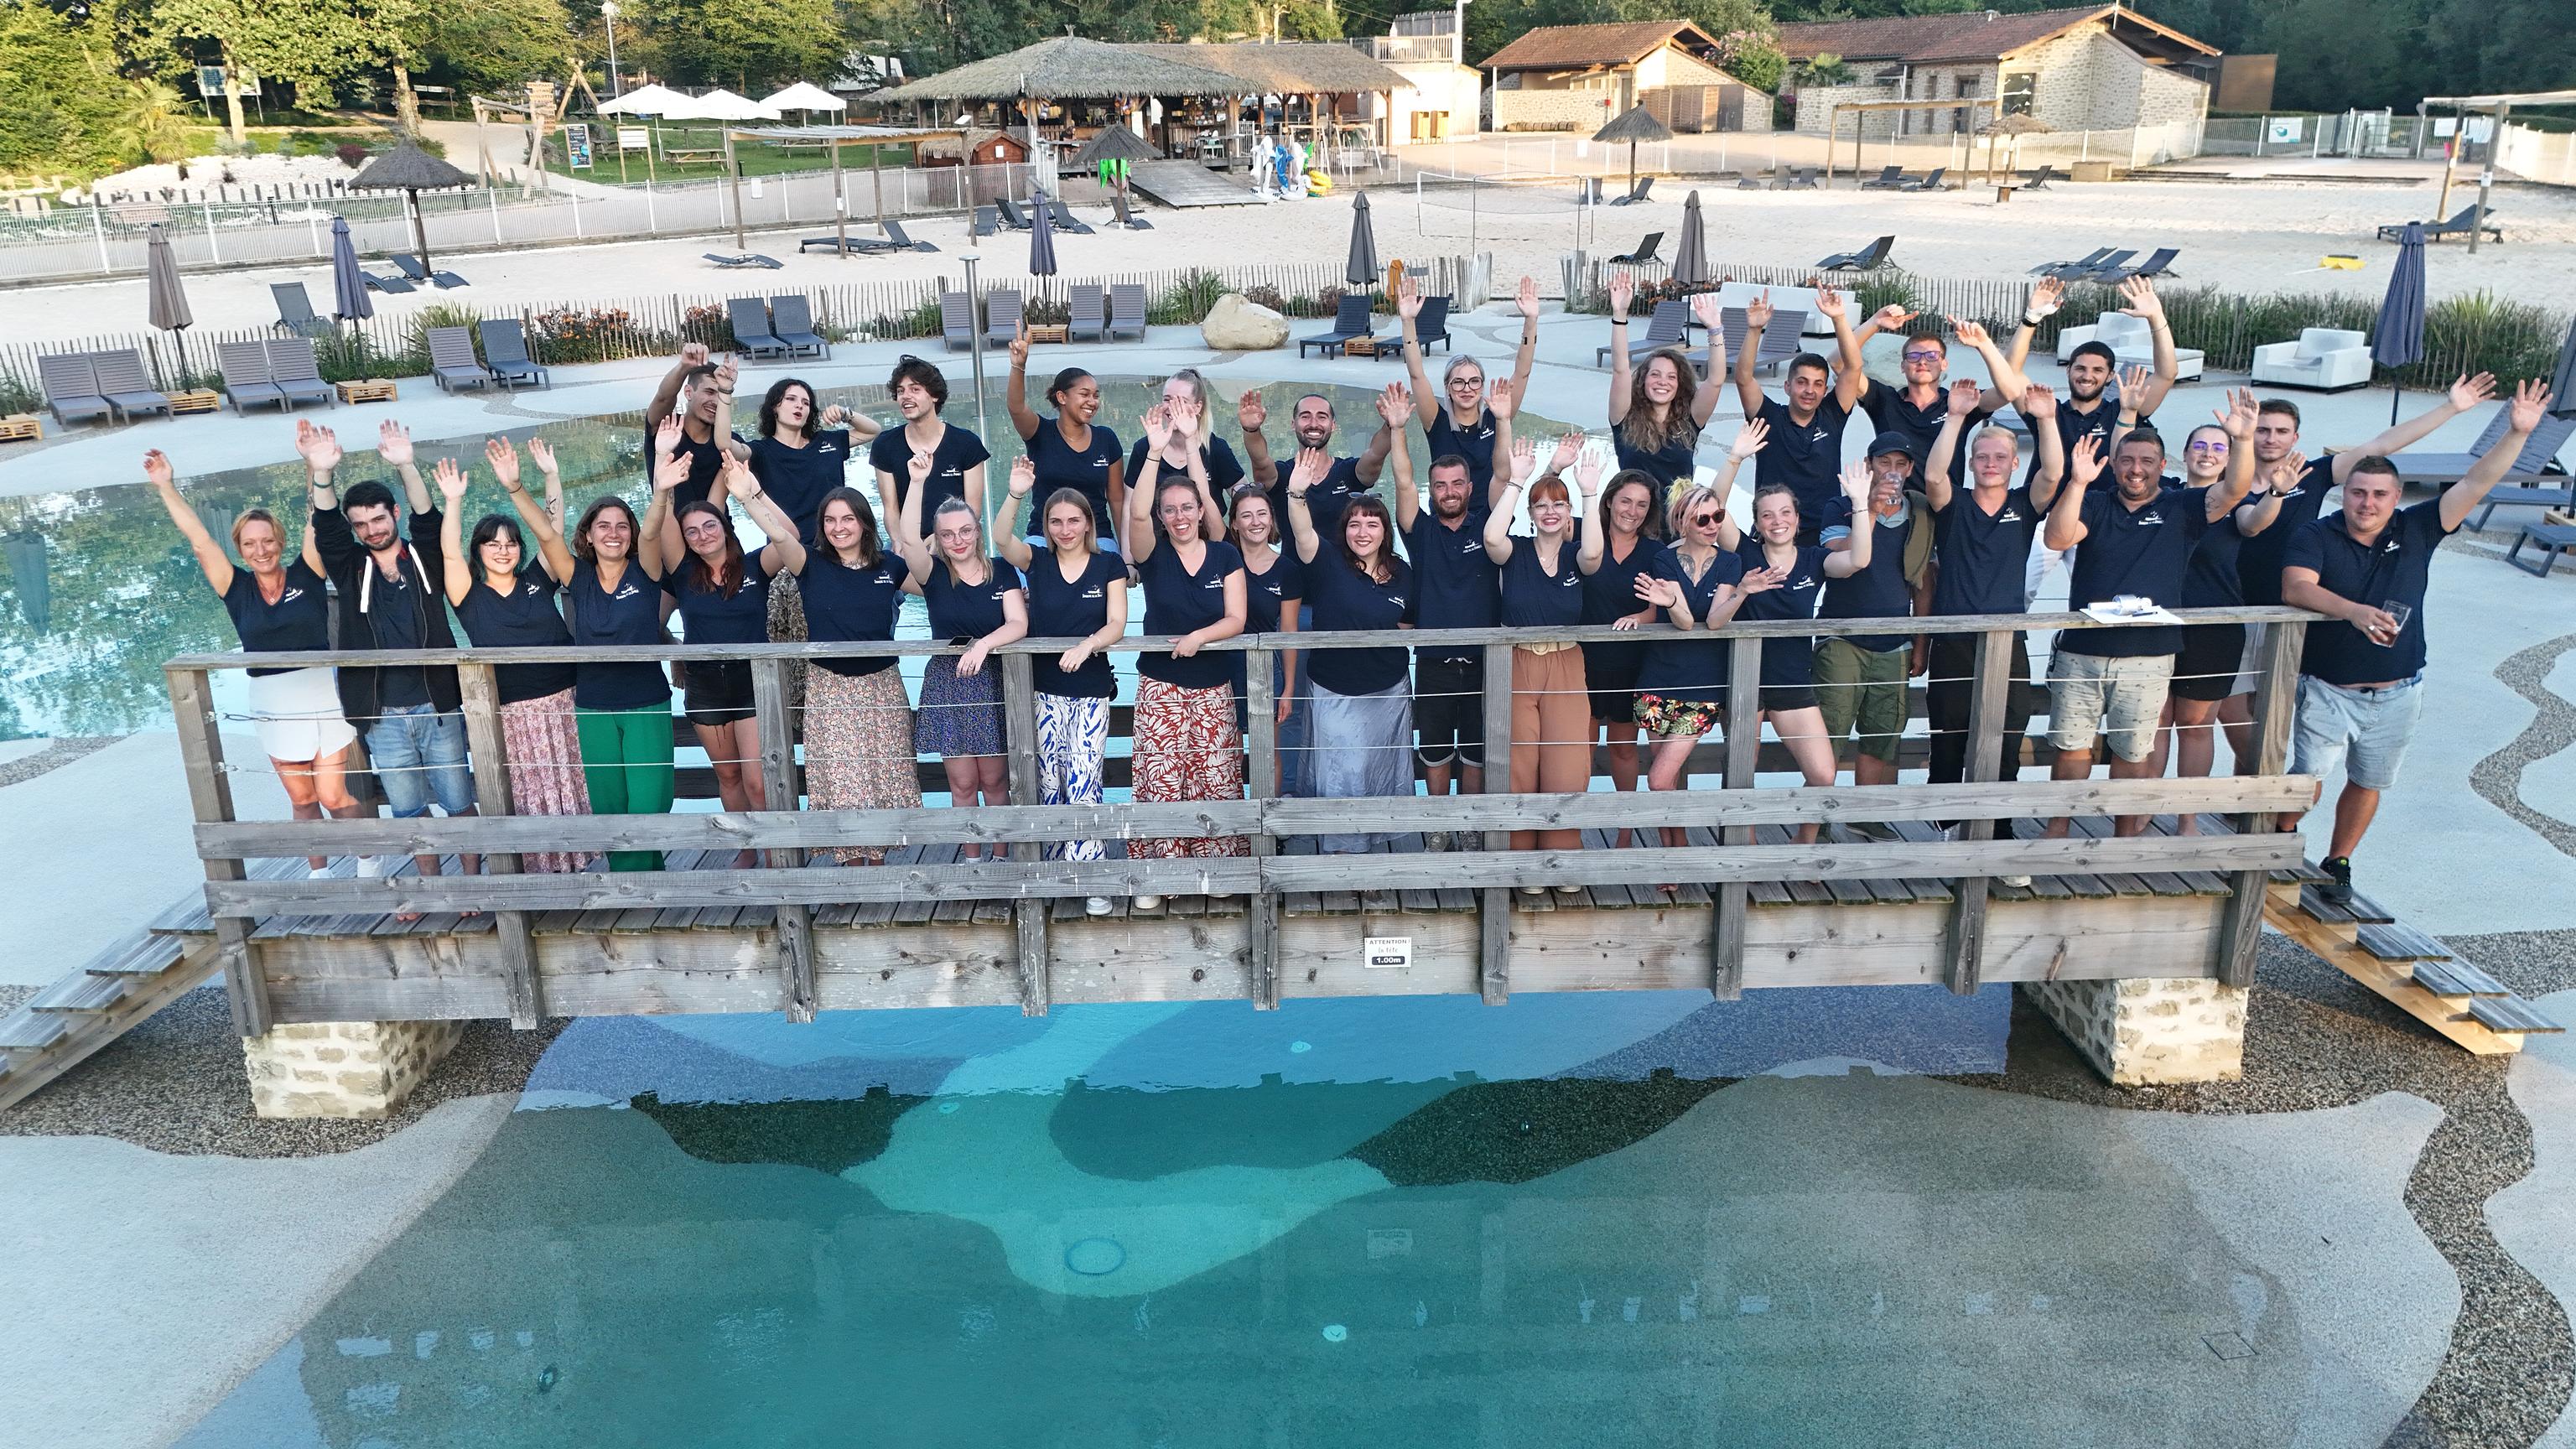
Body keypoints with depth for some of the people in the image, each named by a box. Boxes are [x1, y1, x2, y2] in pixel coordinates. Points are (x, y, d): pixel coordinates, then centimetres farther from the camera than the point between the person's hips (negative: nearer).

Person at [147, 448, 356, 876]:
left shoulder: (305, 575, -3)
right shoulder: (237, 589, 3)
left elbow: (318, 523, -12)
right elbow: (198, 539, -1)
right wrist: (166, 487, -5)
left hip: (322, 695, -3)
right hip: (272, 705, 3)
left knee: (334, 796, -2)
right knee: (302, 800, 12)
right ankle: (319, 872, 26)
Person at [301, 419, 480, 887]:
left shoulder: (425, 560, 2)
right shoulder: (351, 569, 5)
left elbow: (428, 519, -15)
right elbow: (325, 530, -11)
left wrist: (407, 467, -34)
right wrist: (321, 475, -30)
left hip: (437, 706, -2)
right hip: (383, 716, 2)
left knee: (458, 802, 5)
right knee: (409, 810, 11)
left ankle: (472, 880, 18)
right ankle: (431, 885, 25)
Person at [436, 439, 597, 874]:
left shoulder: (538, 580, 6)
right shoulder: (470, 595, 2)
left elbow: (551, 531, -2)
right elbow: (450, 553, -12)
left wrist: (515, 488, -9)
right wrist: (453, 502, -22)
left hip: (562, 705, 1)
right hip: (509, 715, -1)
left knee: (571, 790, 9)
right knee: (524, 801, 4)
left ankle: (579, 863, 22)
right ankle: (537, 873, 15)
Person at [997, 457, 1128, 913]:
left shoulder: (1108, 565, 1)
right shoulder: (1037, 563, 3)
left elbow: (1116, 624, -6)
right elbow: (1002, 537, -16)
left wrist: (1086, 645, -26)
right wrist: (1016, 496, -33)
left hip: (1091, 691, -2)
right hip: (1044, 690, 2)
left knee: (1083, 783, -7)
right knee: (1049, 784, 7)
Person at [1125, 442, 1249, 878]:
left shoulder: (1225, 556, 3)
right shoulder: (1154, 554, -1)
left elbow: (1235, 620, -2)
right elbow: (1137, 514, -21)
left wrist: (1199, 636, -21)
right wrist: (1156, 451, -27)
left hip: (1214, 688, 1)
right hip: (1160, 687, -1)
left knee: (1216, 782, 2)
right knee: (1160, 783, -4)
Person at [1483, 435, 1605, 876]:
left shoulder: (1575, 556, 4)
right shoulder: (1515, 552, 1)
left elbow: (1593, 552, -20)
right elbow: (1492, 537, -22)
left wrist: (1591, 493, -24)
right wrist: (1516, 480, -21)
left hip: (1566, 669, 1)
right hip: (1517, 667, -1)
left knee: (1567, 773, -2)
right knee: (1519, 773, 0)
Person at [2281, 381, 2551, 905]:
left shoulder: (2415, 531, -1)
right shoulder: (2316, 537, -10)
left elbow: (2476, 484, -6)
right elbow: (2295, 588, -27)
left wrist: (2517, 433, -16)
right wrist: (2355, 611, -41)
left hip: (2396, 693, 3)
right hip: (2329, 689, -3)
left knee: (2367, 784, 13)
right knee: (2309, 776, -8)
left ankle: (2338, 863, 30)